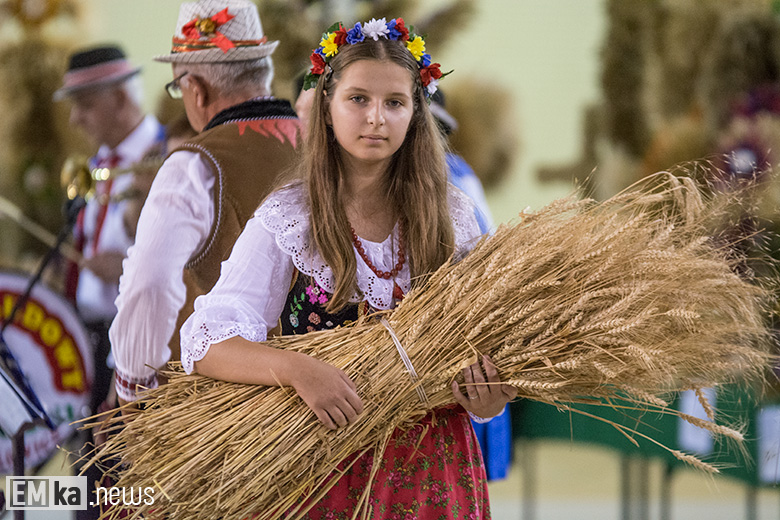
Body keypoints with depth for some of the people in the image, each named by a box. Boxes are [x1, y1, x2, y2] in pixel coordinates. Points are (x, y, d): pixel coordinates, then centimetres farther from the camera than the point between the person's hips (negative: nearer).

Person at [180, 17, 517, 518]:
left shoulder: (452, 217, 2)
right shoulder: (288, 218, -7)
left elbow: (482, 341, 6)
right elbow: (205, 343, -15)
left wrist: (488, 400, -17)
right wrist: (296, 369, -33)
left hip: (433, 473, 2)